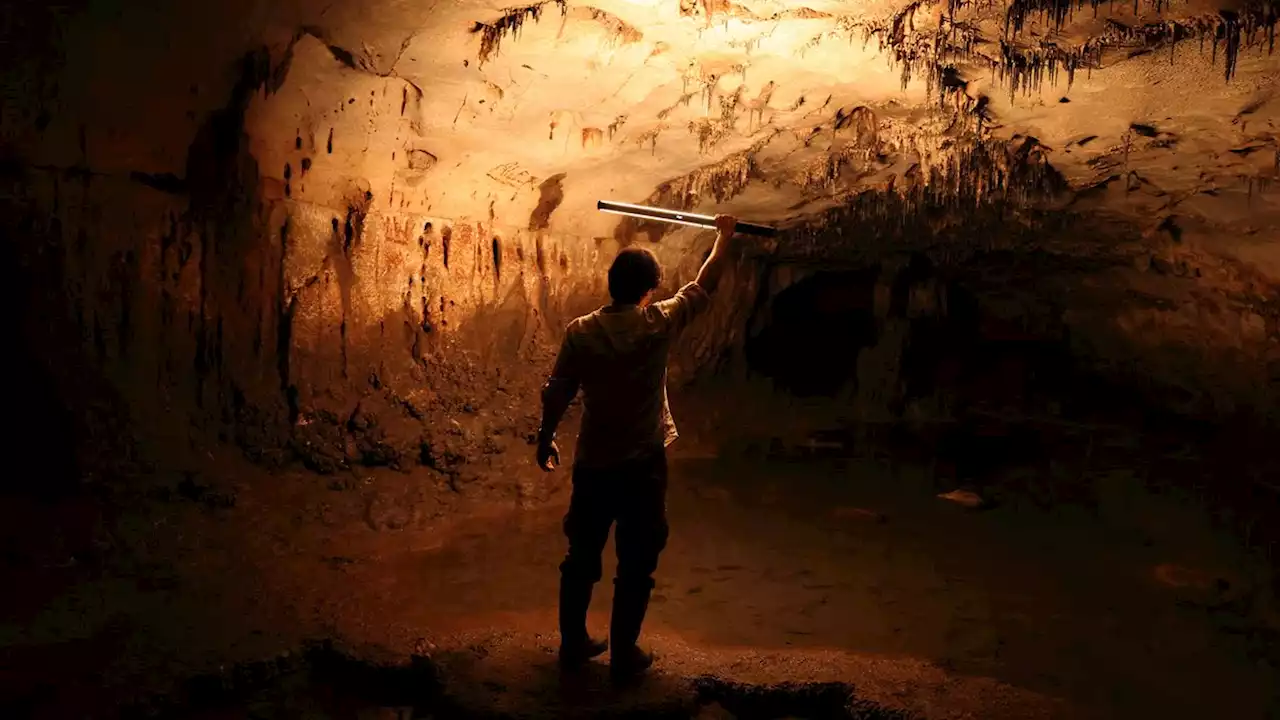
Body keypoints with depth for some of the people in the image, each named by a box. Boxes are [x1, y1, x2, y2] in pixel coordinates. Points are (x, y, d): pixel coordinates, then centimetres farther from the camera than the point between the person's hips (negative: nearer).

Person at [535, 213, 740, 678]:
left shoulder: (581, 331, -6)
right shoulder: (659, 323, -10)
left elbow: (556, 394, -2)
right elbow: (704, 288, 5)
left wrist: (545, 440, 14)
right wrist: (723, 237, 19)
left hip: (592, 464, 3)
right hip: (643, 465, -2)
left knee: (582, 557, 17)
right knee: (636, 565, 10)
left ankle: (573, 642, 29)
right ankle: (624, 653, 19)